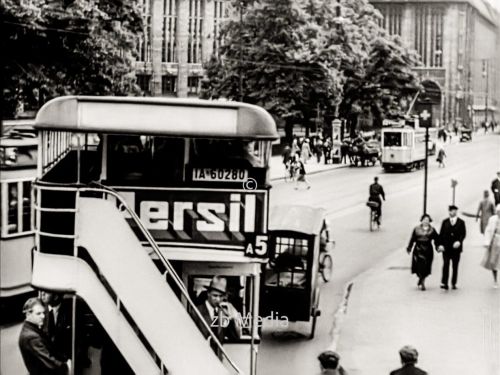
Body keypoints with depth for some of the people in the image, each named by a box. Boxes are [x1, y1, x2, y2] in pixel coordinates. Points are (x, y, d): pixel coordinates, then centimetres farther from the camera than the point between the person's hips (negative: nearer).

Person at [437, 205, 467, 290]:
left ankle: (454, 283, 13)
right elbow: (441, 234, 6)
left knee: (455, 266, 6)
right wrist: (440, 244, -6)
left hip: (456, 247, 0)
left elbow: (463, 234, -3)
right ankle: (444, 283, -13)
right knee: (445, 265, -10)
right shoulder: (445, 222, 9)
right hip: (446, 248, 0)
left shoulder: (461, 222, 5)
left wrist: (459, 241, -21)